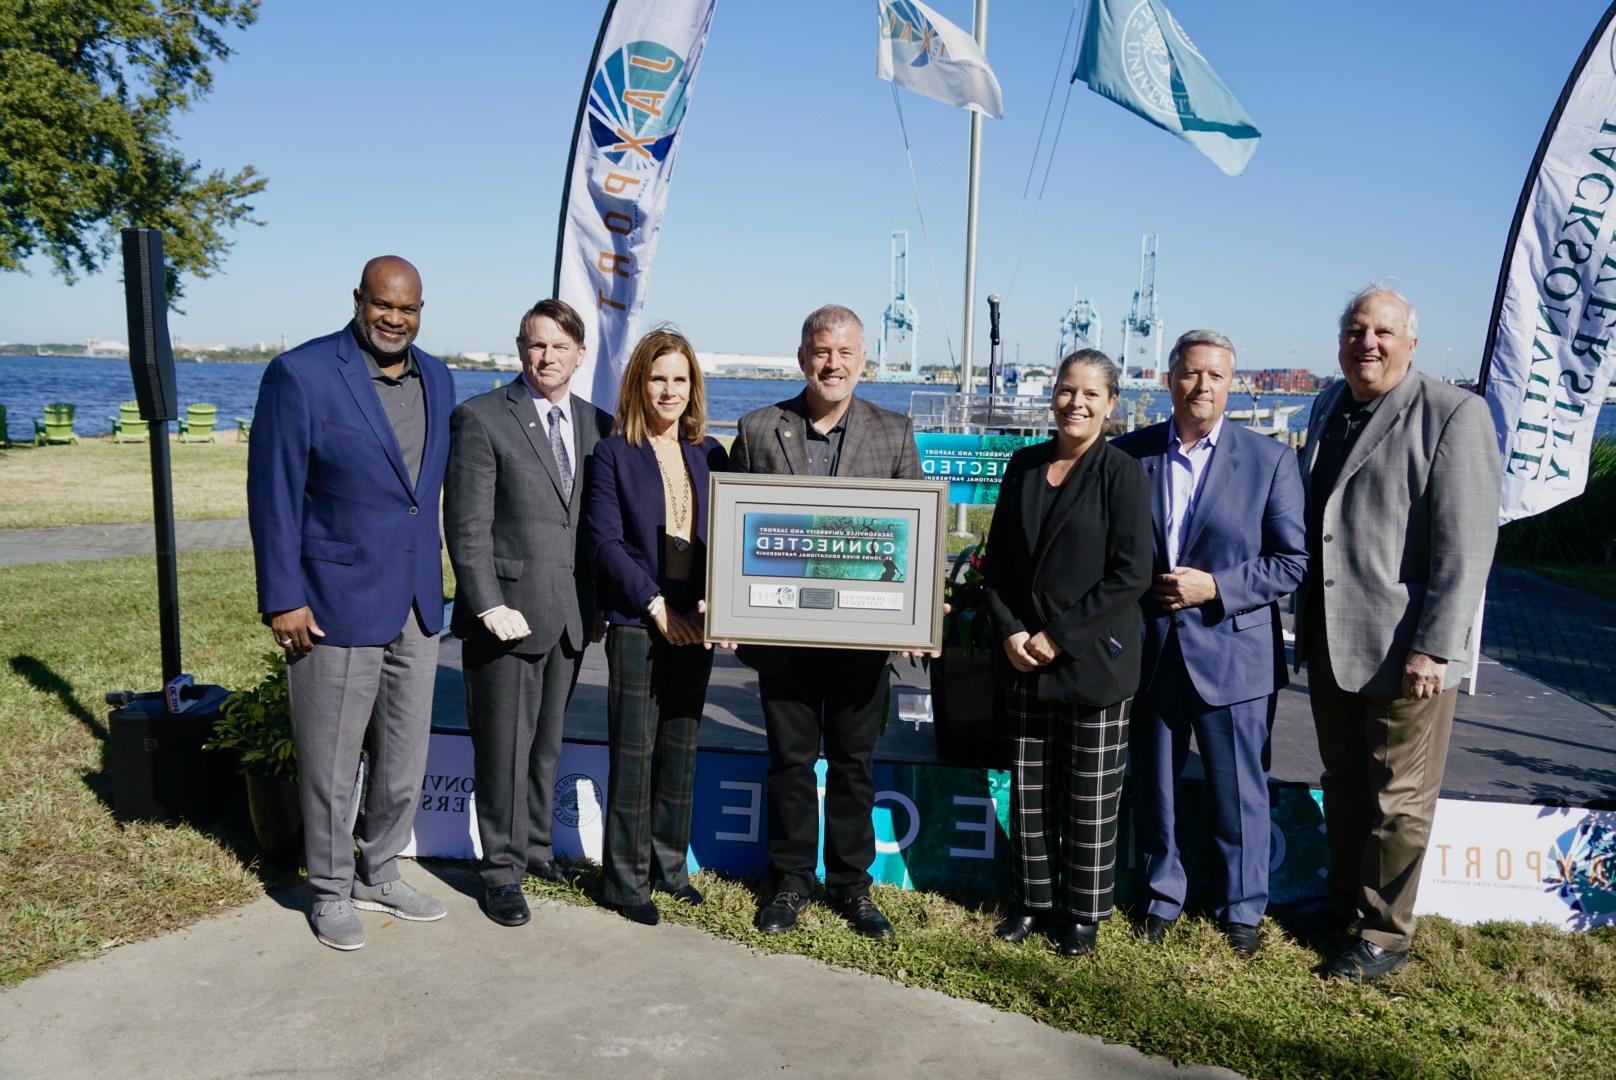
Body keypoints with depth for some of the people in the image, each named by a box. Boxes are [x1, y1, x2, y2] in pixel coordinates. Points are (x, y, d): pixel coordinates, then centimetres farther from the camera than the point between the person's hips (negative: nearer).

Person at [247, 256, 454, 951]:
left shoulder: (436, 379, 8)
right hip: (336, 604, -6)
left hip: (417, 604, 6)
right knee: (331, 761, 7)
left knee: (406, 758, 15)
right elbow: (273, 493, -10)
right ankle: (330, 892, 26)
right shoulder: (301, 375, -11)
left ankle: (378, 875, 34)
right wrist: (281, 599, -13)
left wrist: (434, 580, 14)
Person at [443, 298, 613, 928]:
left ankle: (535, 847, 34)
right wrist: (489, 606, -17)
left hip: (570, 614, 5)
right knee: (504, 745, 4)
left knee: (548, 741, 17)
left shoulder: (595, 424, 9)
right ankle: (501, 870, 19)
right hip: (508, 610, -5)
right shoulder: (481, 417, -7)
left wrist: (597, 602, 5)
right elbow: (467, 525, -11)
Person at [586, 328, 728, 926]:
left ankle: (669, 865, 25)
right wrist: (655, 605, -16)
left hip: (695, 623, 4)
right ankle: (626, 880, 12)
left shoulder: (709, 454, 10)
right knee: (634, 751, 1)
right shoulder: (614, 453, -2)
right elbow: (606, 541, -8)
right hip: (637, 623, -4)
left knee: (681, 747, 12)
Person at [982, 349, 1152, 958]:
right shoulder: (1024, 466, 7)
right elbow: (998, 559, 9)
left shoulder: (1123, 474, -7)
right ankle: (1033, 899, 27)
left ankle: (1085, 912, 21)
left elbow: (1130, 575, -13)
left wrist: (1059, 636, -15)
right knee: (1030, 788, 12)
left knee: (1090, 796, 6)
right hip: (1024, 658, 4)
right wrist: (1010, 631, -5)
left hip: (1093, 661, -4)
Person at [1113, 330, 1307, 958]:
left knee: (1238, 793, 9)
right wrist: (1140, 592, -6)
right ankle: (1161, 897, 33)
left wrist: (1215, 588, -15)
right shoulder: (1129, 454, 1)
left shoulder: (1270, 460, -2)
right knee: (1153, 787, 14)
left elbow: (1292, 562, -4)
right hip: (1149, 651, 2)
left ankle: (1243, 908, 29)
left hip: (1232, 653, -2)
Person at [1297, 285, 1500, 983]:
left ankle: (1382, 936, 22)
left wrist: (1434, 647, -20)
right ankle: (1345, 905, 36)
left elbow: (1466, 544, -16)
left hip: (1404, 649, -6)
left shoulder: (1454, 414, -12)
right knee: (1343, 786, 20)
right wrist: (1303, 620, 14)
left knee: (1398, 799, 7)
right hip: (1328, 641, 7)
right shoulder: (1329, 406, 10)